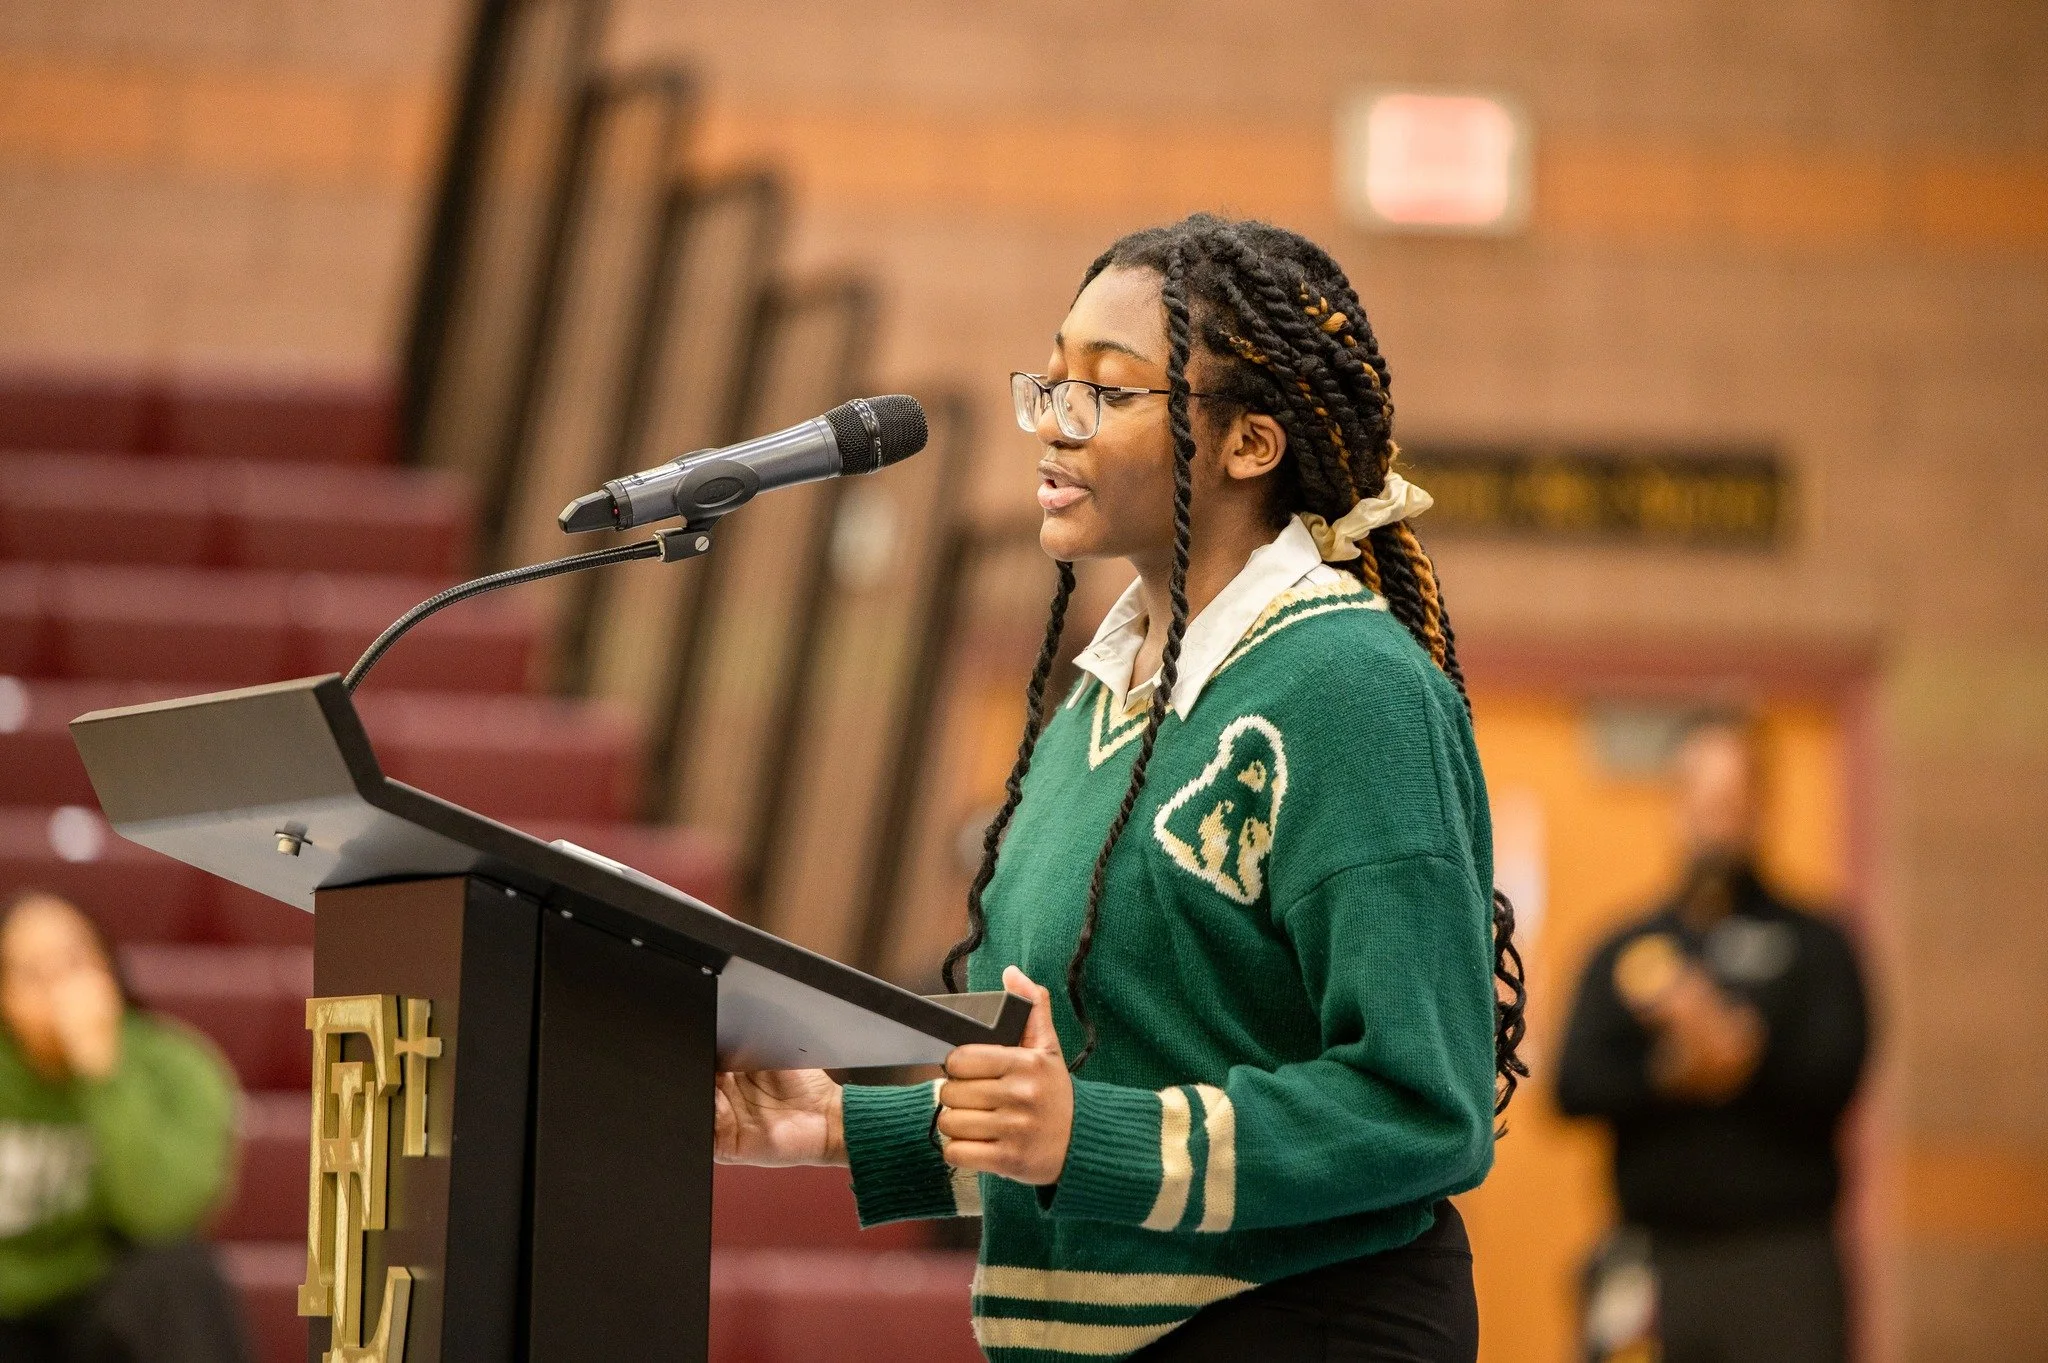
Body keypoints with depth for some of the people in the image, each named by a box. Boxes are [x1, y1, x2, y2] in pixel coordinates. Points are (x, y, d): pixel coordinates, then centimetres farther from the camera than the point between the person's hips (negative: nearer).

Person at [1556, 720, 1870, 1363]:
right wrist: (1668, 1076, -14)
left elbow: (1834, 1075, -4)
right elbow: (1576, 1086, 2)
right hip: (1659, 1256, 2)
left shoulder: (1814, 944, 9)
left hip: (1783, 1258, -2)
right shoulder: (1626, 953, 15)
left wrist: (1745, 1056, -20)